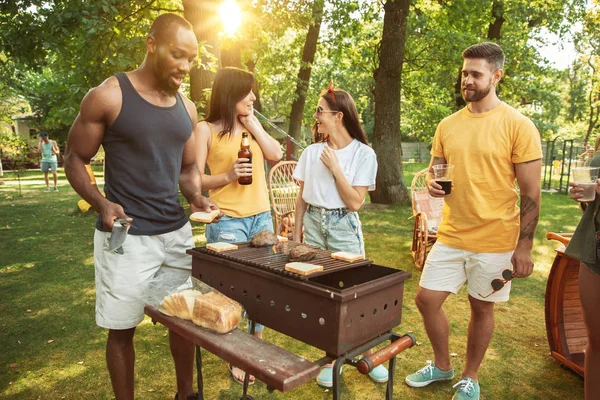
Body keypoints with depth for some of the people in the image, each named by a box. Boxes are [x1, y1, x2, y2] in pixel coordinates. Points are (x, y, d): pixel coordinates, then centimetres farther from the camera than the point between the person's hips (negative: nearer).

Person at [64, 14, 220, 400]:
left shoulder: (187, 108, 7)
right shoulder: (108, 96, -8)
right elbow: (74, 160, -3)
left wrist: (197, 197, -5)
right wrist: (102, 203, -20)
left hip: (177, 232, 5)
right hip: (126, 236, -5)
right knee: (122, 328, 8)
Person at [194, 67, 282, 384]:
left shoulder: (251, 125, 13)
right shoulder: (207, 128, -4)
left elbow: (275, 154, 0)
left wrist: (251, 121, -1)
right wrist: (228, 175, -22)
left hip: (262, 217, 5)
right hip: (227, 221, -5)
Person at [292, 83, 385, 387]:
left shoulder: (363, 154, -9)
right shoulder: (311, 152, 2)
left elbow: (355, 203, -14)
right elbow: (302, 196, 8)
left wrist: (335, 167, -17)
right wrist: (296, 233, 7)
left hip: (343, 227, -3)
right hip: (313, 224, 3)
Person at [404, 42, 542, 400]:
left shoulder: (518, 126, -9)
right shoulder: (448, 125, 5)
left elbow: (531, 192, -8)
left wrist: (524, 245, -11)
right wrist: (432, 182, -7)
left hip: (494, 240, -4)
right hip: (451, 236, 5)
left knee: (482, 308, 10)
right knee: (427, 299, 6)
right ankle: (441, 366, 32)